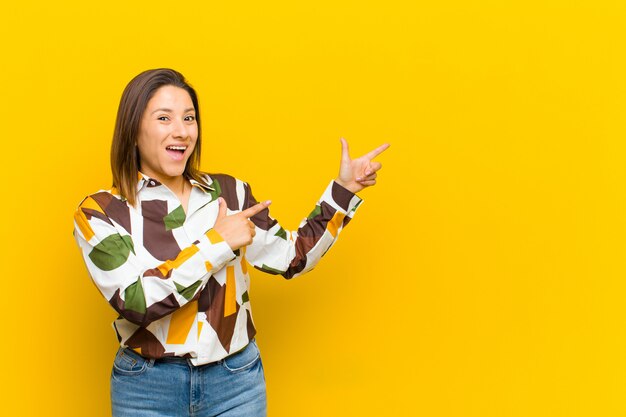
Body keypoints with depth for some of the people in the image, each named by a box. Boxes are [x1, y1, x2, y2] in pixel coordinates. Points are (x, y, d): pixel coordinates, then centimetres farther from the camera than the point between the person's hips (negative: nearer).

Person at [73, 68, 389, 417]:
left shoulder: (230, 191, 3)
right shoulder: (100, 212, -6)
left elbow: (293, 257, 9)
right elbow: (136, 302, -19)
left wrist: (343, 190, 4)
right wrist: (216, 243, -18)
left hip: (238, 379, 3)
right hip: (147, 388, -2)